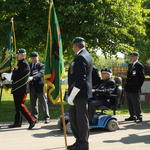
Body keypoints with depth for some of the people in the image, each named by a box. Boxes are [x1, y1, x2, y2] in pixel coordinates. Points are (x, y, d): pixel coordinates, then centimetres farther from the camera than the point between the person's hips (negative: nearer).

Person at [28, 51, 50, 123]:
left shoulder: (41, 66, -4)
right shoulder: (29, 66, 13)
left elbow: (41, 73, -21)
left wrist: (32, 77, -36)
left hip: (39, 86, -5)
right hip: (32, 87, 5)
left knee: (43, 102, 2)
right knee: (33, 103, 9)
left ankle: (47, 117, 10)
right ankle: (34, 118, 19)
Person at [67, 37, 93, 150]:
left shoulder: (81, 57, -18)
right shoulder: (86, 55, 14)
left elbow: (80, 79, -24)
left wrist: (71, 96, -21)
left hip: (80, 93, -10)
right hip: (80, 93, 10)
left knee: (81, 119, 0)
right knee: (73, 117, 16)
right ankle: (79, 141, 26)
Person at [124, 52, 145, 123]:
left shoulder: (139, 65, -7)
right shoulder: (130, 65, 17)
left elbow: (142, 77, -9)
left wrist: (139, 86, -12)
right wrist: (126, 85, 14)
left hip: (135, 89, -8)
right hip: (128, 88, 8)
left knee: (136, 103, -5)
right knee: (130, 103, 12)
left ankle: (139, 117, 1)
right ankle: (132, 116, 21)